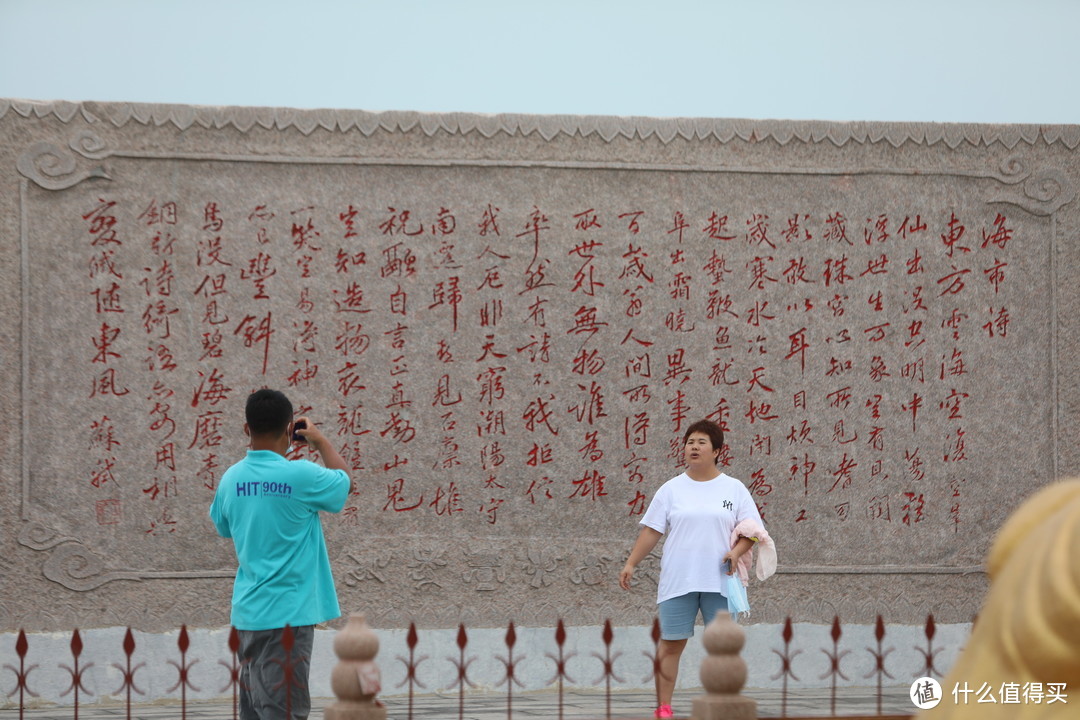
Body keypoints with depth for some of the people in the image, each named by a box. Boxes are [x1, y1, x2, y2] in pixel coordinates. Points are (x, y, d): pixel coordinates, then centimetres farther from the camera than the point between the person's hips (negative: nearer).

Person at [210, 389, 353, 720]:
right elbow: (346, 482, 4)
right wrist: (320, 441, 19)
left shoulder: (231, 479, 2)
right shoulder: (301, 476, -15)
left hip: (248, 613, 6)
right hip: (288, 613, -6)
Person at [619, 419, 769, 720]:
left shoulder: (734, 489, 6)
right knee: (670, 644, 0)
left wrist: (737, 551, -13)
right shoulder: (671, 489, 8)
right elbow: (652, 531, 8)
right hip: (677, 580, 0)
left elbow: (751, 530, 6)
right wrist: (631, 563, 0)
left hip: (720, 580, 0)